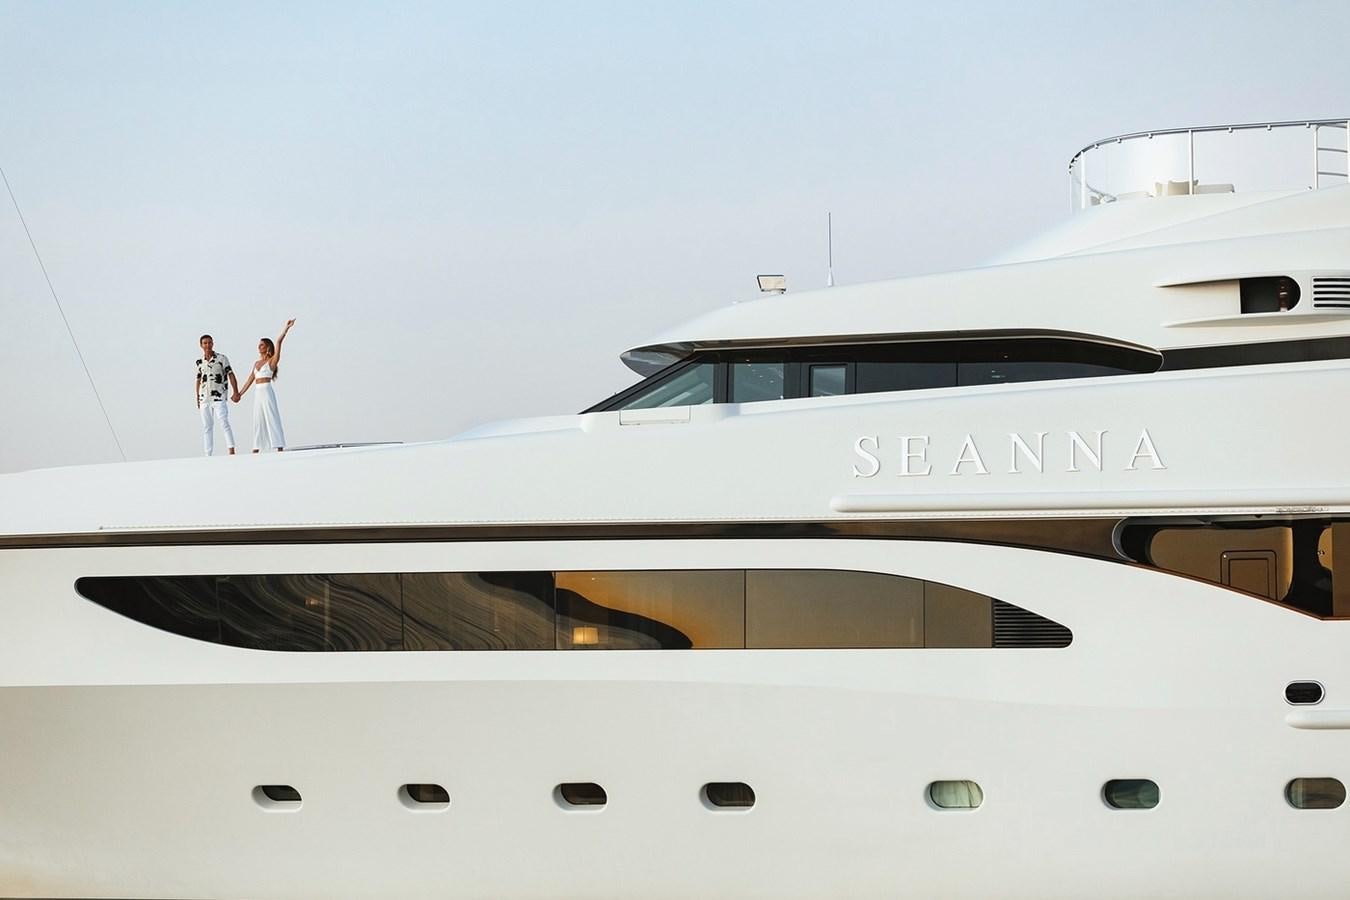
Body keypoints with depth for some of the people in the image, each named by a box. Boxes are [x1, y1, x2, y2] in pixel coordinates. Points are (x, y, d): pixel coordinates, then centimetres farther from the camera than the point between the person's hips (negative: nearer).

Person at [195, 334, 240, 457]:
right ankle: (208, 454, 7)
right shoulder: (199, 362, 11)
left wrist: (236, 392, -9)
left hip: (219, 397, -4)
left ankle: (232, 451, -18)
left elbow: (231, 375, -1)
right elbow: (198, 380, 17)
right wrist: (197, 398, 14)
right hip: (204, 398, 4)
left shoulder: (222, 358, 1)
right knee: (207, 427, 5)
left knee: (224, 423, -14)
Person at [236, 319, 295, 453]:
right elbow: (250, 380, 21)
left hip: (268, 392, -7)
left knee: (272, 419, -10)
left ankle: (280, 448, -12)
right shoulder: (257, 363, 18)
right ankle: (255, 450, 10)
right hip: (258, 393, 7)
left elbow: (279, 341, -11)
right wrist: (239, 394, 19)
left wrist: (287, 327, -16)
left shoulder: (272, 361, -1)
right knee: (258, 422, 7)